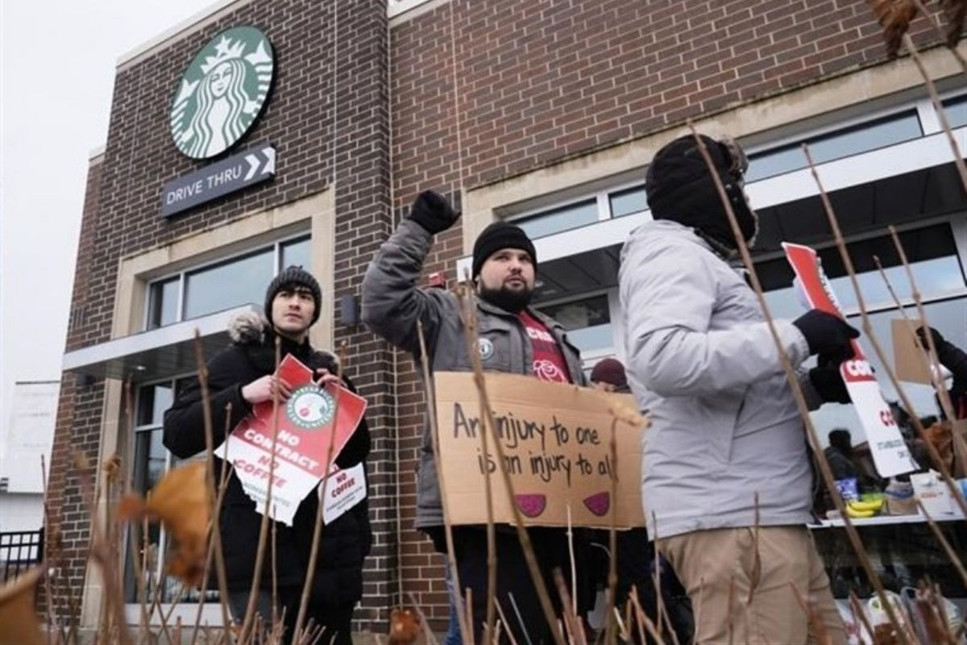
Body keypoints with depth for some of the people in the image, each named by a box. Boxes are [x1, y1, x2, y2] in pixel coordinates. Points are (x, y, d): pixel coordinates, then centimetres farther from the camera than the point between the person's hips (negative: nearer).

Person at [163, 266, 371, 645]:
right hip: (259, 544, -4)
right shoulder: (236, 361, 7)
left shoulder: (327, 373, 17)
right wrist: (242, 395, -16)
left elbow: (355, 454, 14)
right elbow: (177, 435, -3)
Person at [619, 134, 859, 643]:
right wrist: (795, 336, -16)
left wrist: (814, 385, 12)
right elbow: (664, 360, -27)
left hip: (760, 509, 10)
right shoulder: (671, 252, -5)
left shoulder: (697, 261, 26)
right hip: (730, 514, -10)